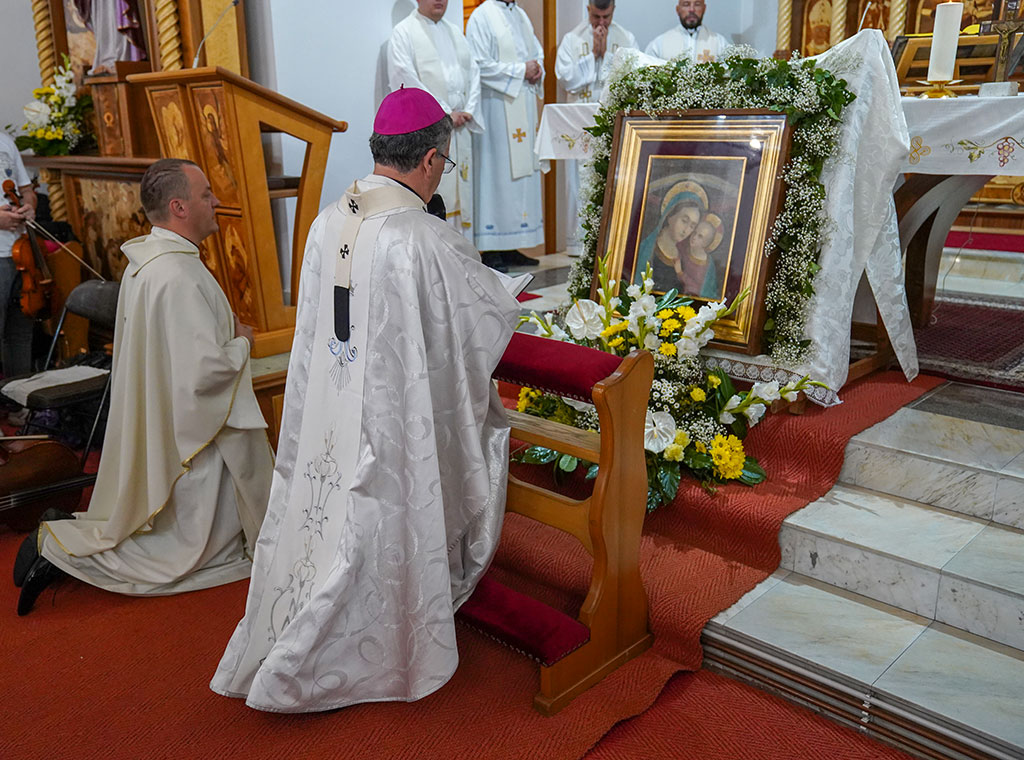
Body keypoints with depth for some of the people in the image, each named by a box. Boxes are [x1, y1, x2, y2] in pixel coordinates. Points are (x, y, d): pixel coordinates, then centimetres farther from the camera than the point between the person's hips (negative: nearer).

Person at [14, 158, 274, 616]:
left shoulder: (144, 259, 6)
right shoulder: (179, 276, -27)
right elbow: (205, 368, -29)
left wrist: (226, 331, 8)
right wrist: (242, 343, -10)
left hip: (156, 423, 10)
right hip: (187, 436, -10)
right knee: (183, 552, 6)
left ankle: (69, 532, 19)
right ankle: (58, 547, 5)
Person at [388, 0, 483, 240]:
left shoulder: (455, 32, 20)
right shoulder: (404, 32, 0)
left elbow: (473, 71, 17)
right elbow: (405, 79, -11)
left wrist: (469, 110, 0)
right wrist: (445, 112, -14)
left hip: (460, 128, 6)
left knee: (461, 191, 6)